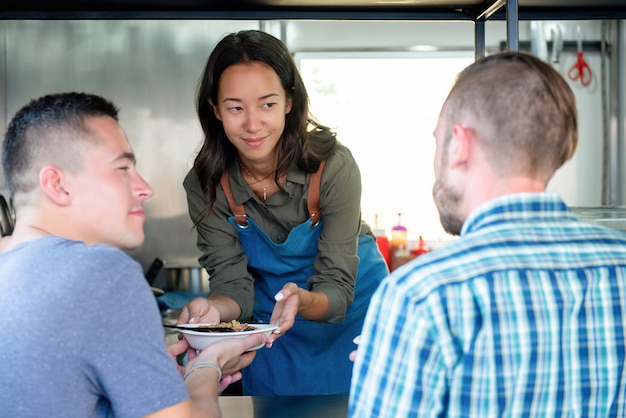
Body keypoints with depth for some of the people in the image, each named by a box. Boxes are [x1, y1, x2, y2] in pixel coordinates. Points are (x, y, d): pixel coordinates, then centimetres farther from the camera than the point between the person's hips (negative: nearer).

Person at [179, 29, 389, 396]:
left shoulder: (333, 166, -27)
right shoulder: (206, 185, -19)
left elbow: (336, 288, -25)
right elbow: (232, 283, -18)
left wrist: (302, 300, -47)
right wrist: (213, 309, -41)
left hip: (352, 307, -1)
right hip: (270, 327, 2)